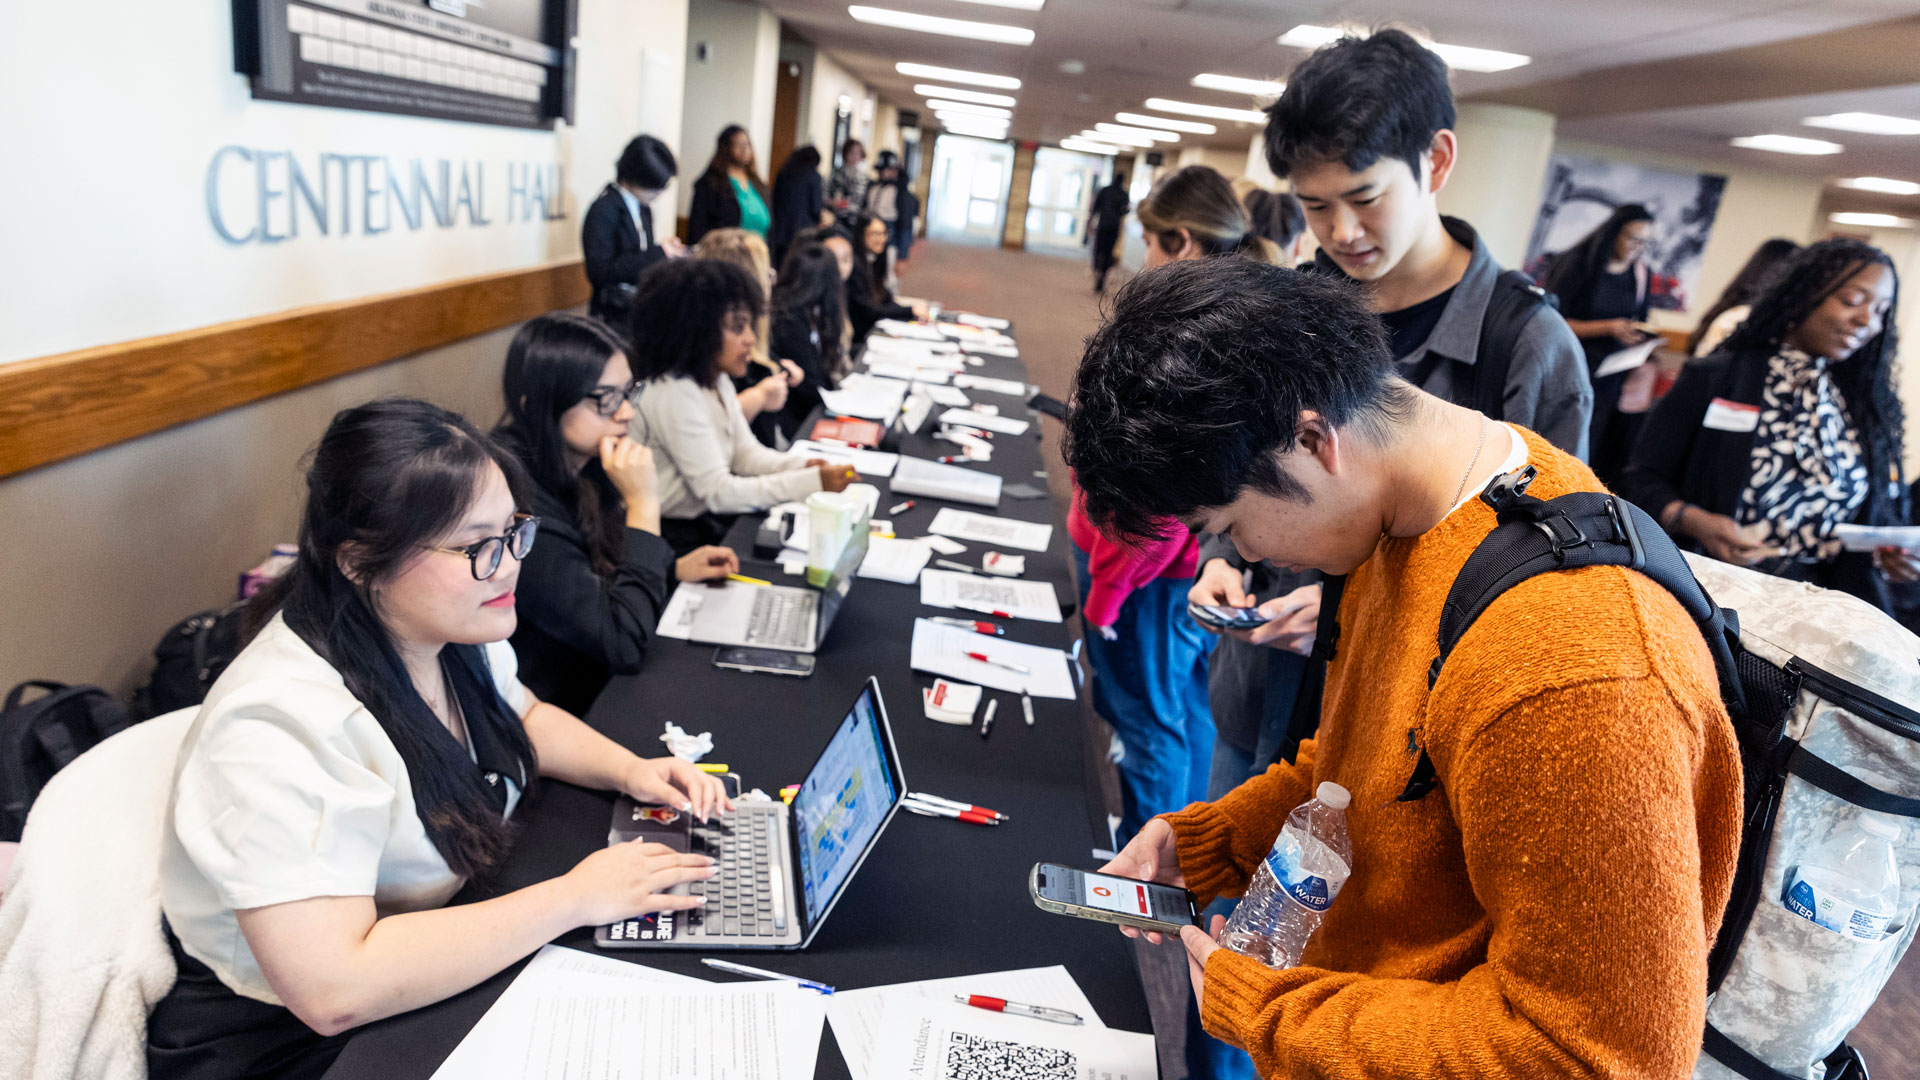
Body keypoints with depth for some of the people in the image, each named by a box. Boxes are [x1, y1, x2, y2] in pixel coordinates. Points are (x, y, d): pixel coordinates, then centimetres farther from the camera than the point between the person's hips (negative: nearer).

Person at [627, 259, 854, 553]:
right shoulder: (675, 396, -24)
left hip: (714, 517, 8)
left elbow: (746, 451, 9)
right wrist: (814, 482, -27)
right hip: (683, 537, -8)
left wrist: (803, 466, -11)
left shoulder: (716, 380, 5)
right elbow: (717, 492, -25)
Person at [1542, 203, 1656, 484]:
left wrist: (1641, 361, 0)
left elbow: (1638, 327, 18)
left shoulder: (1640, 274, 9)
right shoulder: (1578, 264, -7)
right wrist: (1608, 328, -17)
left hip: (1613, 377, 4)